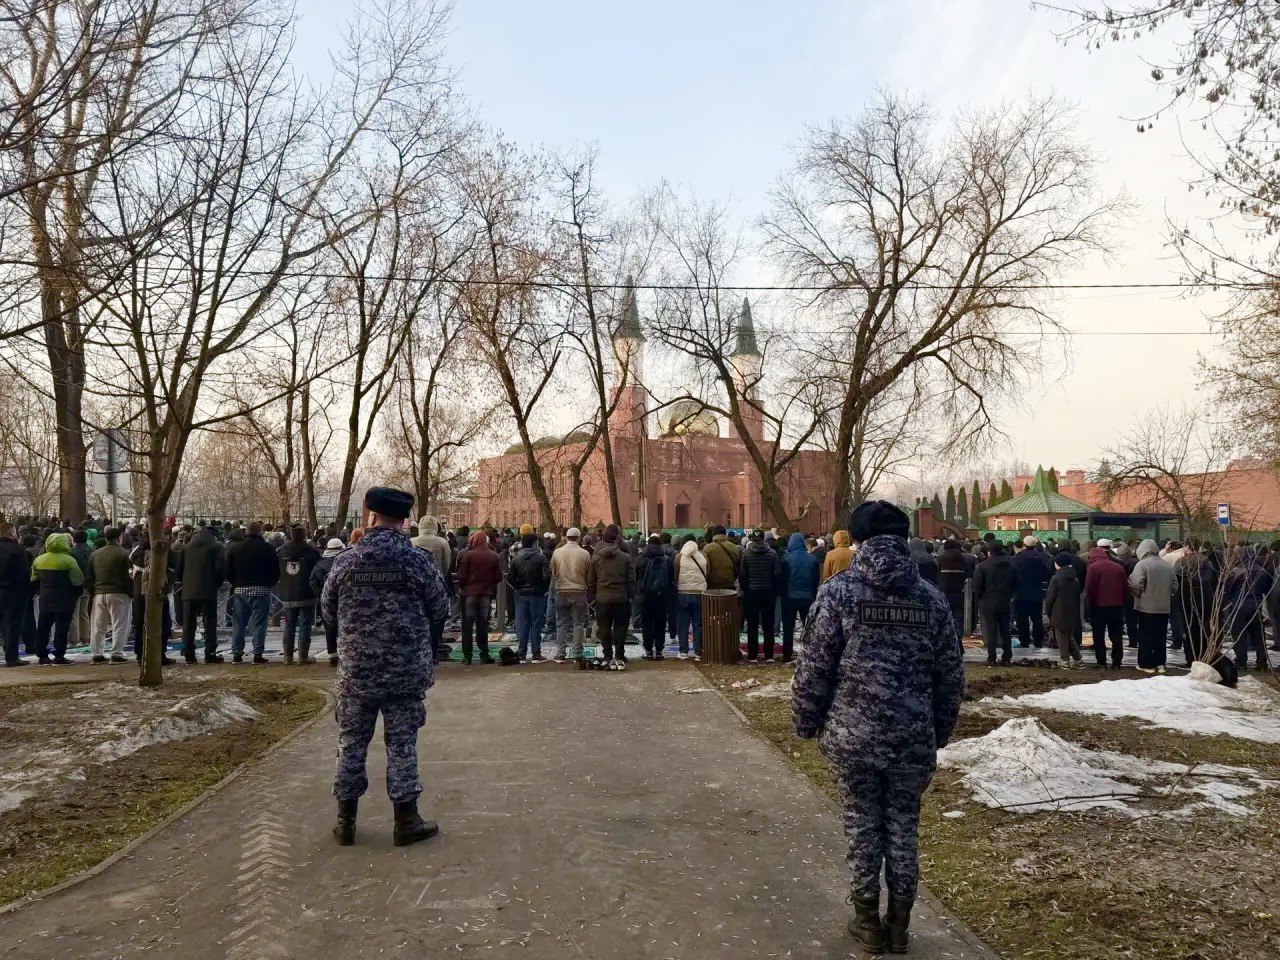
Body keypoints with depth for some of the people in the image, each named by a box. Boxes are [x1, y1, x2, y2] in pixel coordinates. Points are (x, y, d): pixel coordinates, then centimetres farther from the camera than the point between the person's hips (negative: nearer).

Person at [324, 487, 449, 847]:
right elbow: (440, 609, -1)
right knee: (402, 744, 7)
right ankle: (406, 821, 14)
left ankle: (346, 821, 22)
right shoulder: (418, 561, -10)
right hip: (406, 670, -1)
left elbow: (328, 610, 7)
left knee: (351, 742, 13)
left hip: (356, 670, 2)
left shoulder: (345, 561, -4)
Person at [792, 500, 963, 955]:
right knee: (903, 824, 15)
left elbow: (814, 667, -9)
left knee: (862, 822, 12)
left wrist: (807, 722, 4)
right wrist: (940, 731, 17)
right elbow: (951, 675, 6)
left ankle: (868, 920, 25)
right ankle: (899, 923, 27)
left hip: (853, 734, -2)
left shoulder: (839, 591, -9)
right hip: (915, 739, 3)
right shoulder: (931, 598, 1)